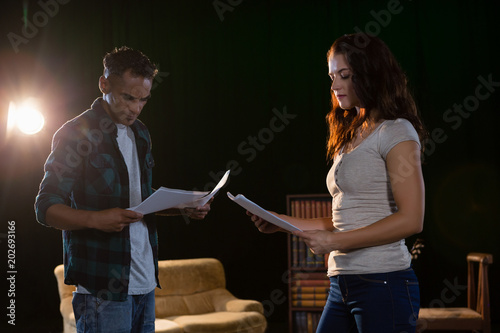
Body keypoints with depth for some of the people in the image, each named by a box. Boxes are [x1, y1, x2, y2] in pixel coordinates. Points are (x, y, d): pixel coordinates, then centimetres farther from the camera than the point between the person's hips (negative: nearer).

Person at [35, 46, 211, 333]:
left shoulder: (140, 134, 15)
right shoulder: (76, 134, -7)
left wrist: (186, 208, 6)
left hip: (145, 282, 7)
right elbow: (46, 208, -9)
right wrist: (95, 219, -26)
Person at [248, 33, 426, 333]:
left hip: (383, 284, -7)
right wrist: (282, 223, 11)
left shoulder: (396, 132, -6)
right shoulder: (350, 136, 18)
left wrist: (335, 241, -15)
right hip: (342, 285, 7)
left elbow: (411, 219, -15)